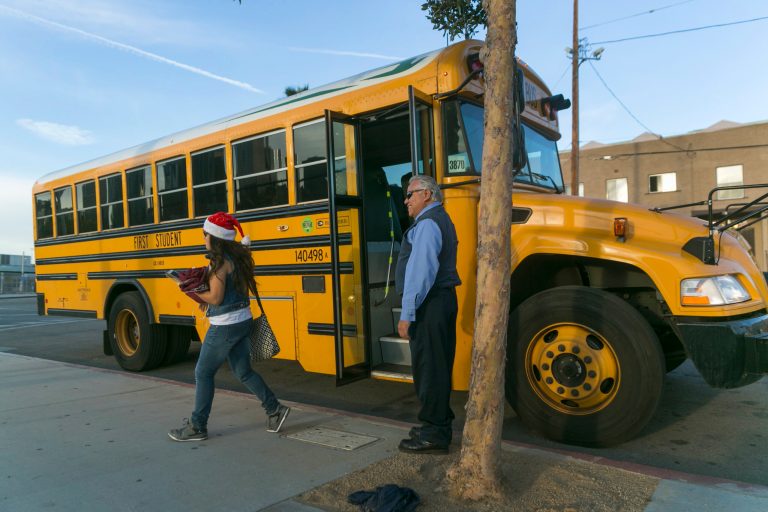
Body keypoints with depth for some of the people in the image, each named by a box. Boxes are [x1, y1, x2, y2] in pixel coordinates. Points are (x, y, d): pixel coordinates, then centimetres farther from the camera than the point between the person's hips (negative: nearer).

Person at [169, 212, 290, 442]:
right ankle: (275, 409, 16)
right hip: (243, 320, 9)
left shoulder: (220, 261, -17)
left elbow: (215, 298, -20)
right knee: (243, 371, 17)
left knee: (203, 373, 6)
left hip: (225, 326, -9)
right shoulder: (237, 257, 9)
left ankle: (197, 427, 17)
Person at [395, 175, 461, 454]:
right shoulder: (441, 221, 19)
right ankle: (440, 424, 29)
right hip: (443, 299, 11)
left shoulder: (427, 224, -14)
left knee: (428, 366, -4)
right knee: (438, 364, 17)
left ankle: (434, 435, 5)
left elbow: (420, 271, -23)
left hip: (428, 305, -11)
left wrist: (407, 313, -23)